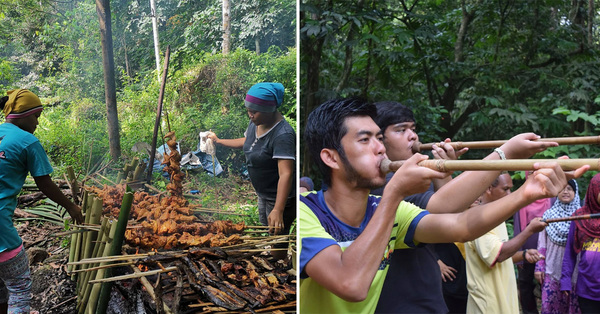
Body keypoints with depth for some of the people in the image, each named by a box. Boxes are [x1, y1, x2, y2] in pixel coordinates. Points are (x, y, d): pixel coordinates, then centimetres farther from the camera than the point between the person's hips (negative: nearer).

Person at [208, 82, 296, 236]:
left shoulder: (282, 135, -31)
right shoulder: (255, 123, -2)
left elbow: (286, 174, -37)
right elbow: (246, 141, 21)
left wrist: (278, 210, -44)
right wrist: (219, 141, 26)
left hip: (280, 198, -9)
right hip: (263, 194, 9)